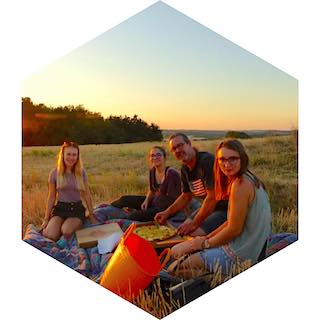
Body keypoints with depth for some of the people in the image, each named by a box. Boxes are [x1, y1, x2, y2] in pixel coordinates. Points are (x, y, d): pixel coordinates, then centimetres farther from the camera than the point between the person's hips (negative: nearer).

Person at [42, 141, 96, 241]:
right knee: (50, 235, -23)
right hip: (60, 208, 1)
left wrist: (91, 216, 6)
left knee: (66, 231, -29)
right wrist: (46, 219, 6)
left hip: (77, 209, 0)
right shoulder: (55, 173, -3)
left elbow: (87, 195, 4)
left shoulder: (81, 172, -2)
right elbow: (51, 197, 5)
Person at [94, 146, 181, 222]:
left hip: (167, 207, -8)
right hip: (154, 201, 8)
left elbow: (172, 199, -21)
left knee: (136, 215, -25)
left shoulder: (171, 173, -25)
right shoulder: (152, 171, -2)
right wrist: (146, 200, -4)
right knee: (124, 199, 3)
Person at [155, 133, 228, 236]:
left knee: (194, 234, -20)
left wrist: (194, 224, -20)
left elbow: (213, 197, -26)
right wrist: (167, 212, 3)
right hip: (206, 207, 8)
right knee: (181, 231, 4)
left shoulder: (207, 161, -24)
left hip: (224, 208, -8)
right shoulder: (185, 169, 4)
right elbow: (186, 196, 17)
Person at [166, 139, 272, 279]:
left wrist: (205, 243, -5)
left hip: (240, 253, -10)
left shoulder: (240, 184, -22)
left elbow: (234, 229, -19)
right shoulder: (248, 179, 10)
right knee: (177, 251, 14)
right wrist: (207, 237, 9)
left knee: (174, 269, -9)